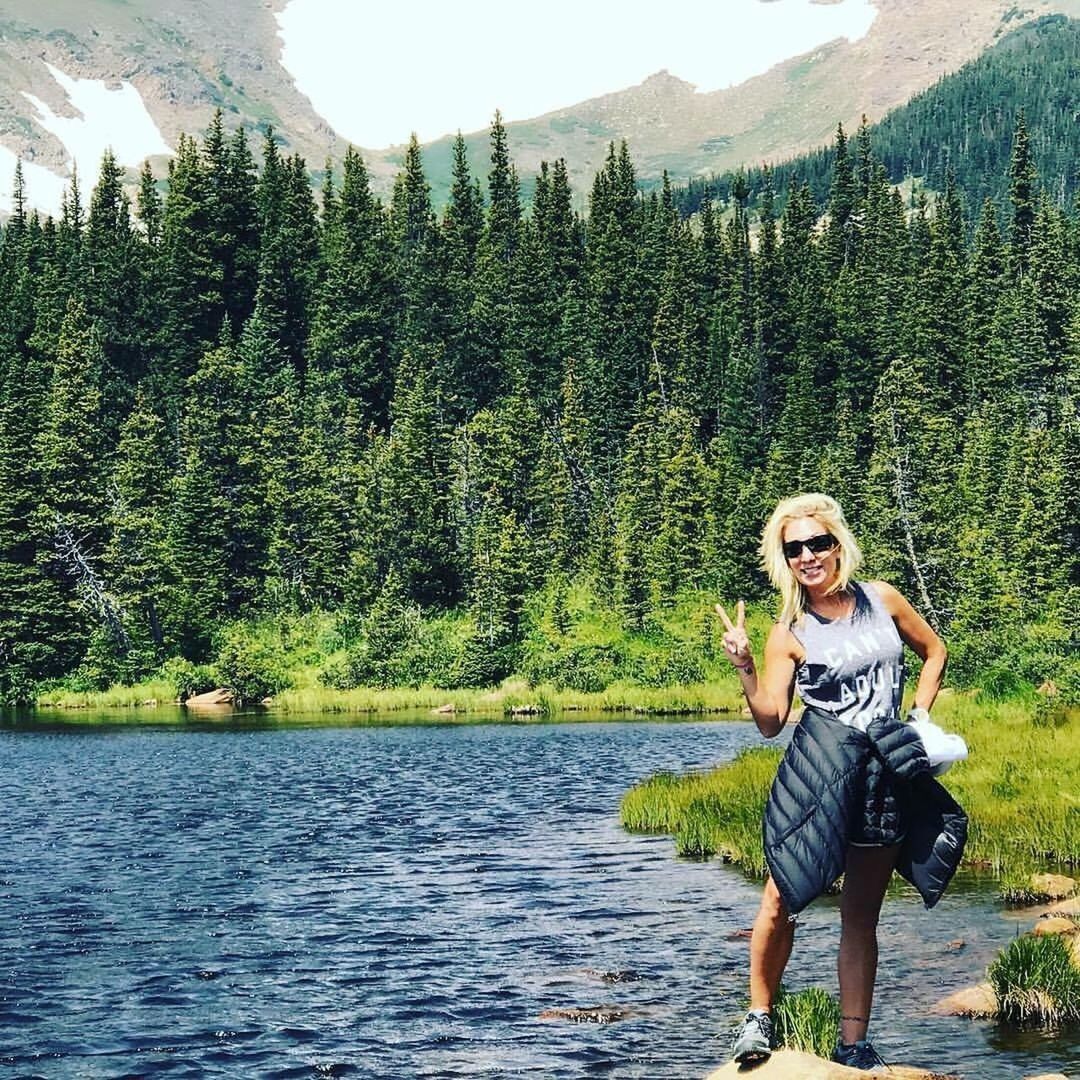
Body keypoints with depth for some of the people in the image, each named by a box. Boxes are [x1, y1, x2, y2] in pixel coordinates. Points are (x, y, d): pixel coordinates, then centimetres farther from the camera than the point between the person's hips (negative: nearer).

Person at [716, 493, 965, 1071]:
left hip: (885, 778, 2)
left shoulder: (882, 600, 4)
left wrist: (920, 716, 10)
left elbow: (934, 652, 19)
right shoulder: (790, 633, -3)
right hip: (818, 774, -2)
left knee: (861, 918, 8)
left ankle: (853, 1043, 13)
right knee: (782, 898, -8)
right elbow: (770, 721, -6)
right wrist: (744, 668, -19)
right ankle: (759, 1017, 11)